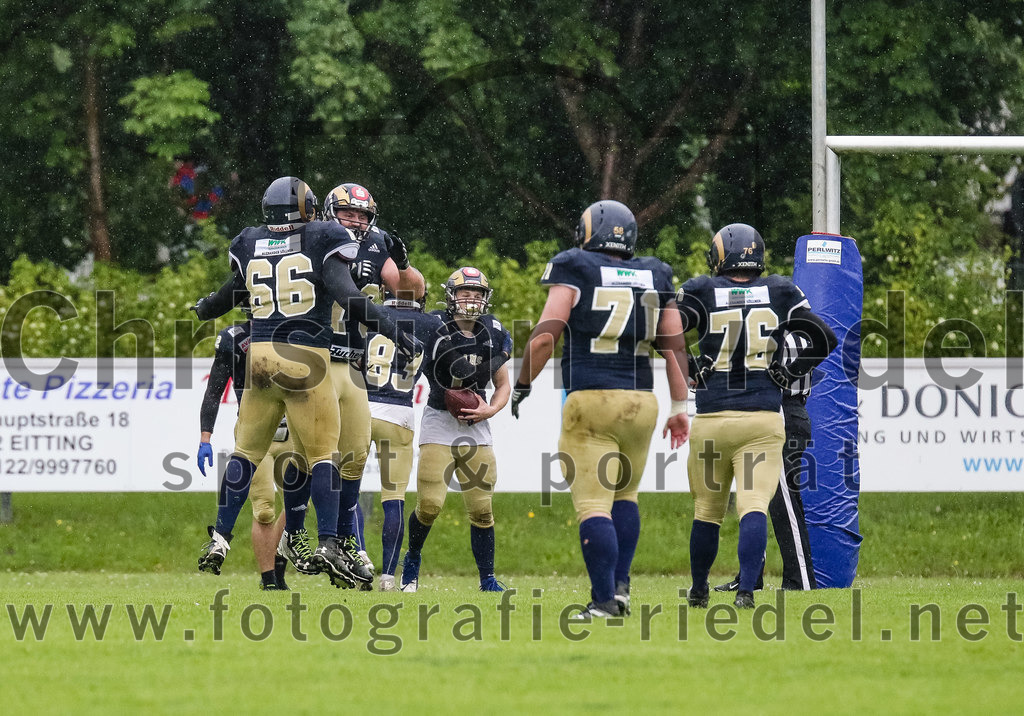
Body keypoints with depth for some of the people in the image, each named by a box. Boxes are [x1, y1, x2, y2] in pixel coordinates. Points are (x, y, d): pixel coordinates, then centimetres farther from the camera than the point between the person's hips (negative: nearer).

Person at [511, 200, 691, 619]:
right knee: (624, 494, 22)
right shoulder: (655, 277, 12)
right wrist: (680, 407, 17)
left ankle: (604, 598, -12)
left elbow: (545, 336, -8)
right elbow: (675, 346, 12)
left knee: (594, 504, -5)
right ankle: (620, 583, 13)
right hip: (641, 400, 5)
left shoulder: (573, 270, -1)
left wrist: (523, 386, 4)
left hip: (590, 397, -5)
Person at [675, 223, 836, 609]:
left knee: (708, 510, 13)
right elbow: (824, 339, 5)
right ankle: (746, 590, -21)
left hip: (711, 419, 0)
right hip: (763, 419, 0)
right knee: (754, 505, -5)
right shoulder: (780, 293, 5)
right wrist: (786, 374, 13)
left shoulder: (702, 292, 0)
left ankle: (698, 591, 27)